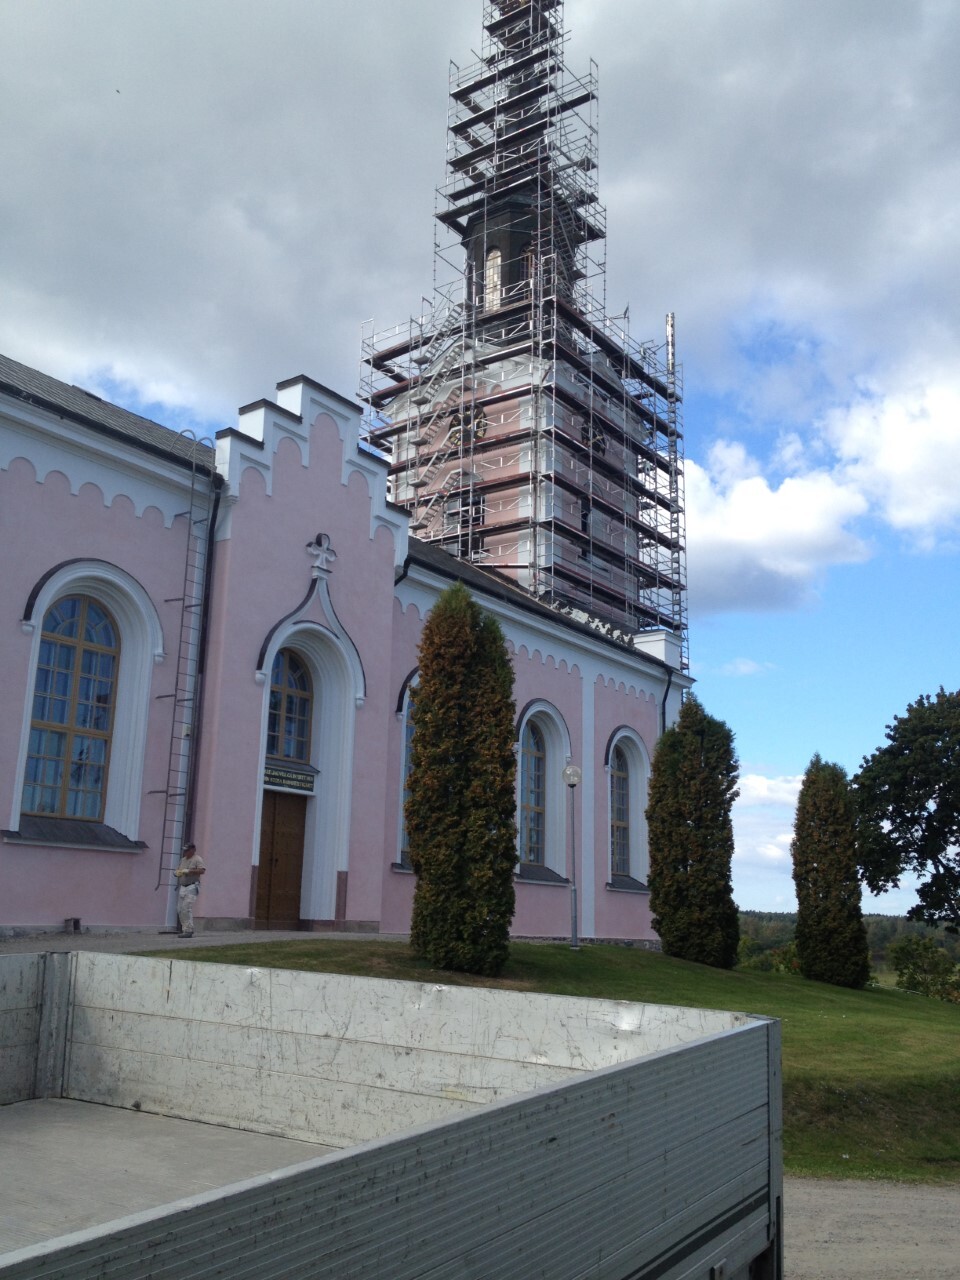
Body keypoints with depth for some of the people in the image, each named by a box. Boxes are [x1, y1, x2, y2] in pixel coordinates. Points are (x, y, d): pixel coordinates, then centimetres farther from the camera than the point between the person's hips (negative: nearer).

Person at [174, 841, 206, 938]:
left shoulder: (197, 859, -5)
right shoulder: (183, 859, 19)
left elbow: (202, 870, -20)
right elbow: (178, 871, 25)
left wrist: (188, 871, -24)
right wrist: (176, 872, 0)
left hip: (192, 887, -8)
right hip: (182, 887, 8)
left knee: (187, 909, -14)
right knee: (180, 910, 8)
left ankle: (188, 931, -12)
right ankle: (184, 928, 20)